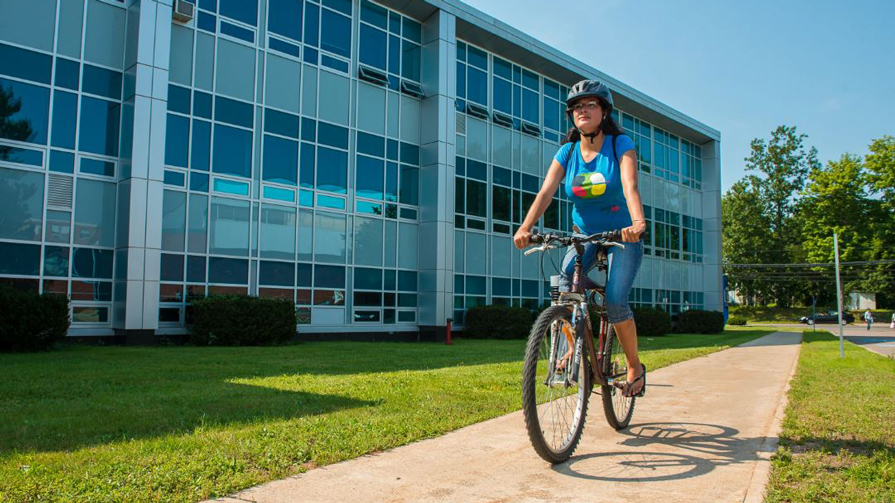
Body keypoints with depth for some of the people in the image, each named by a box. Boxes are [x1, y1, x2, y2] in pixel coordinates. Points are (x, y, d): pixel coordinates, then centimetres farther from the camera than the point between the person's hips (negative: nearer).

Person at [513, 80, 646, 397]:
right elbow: (546, 191, -18)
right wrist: (525, 228, -34)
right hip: (585, 235, 3)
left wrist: (637, 222, -49)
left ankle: (635, 367, 7)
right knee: (565, 280, -25)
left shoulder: (620, 145, -13)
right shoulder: (567, 152, -4)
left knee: (615, 301, -16)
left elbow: (630, 186, -30)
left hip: (623, 236, -3)